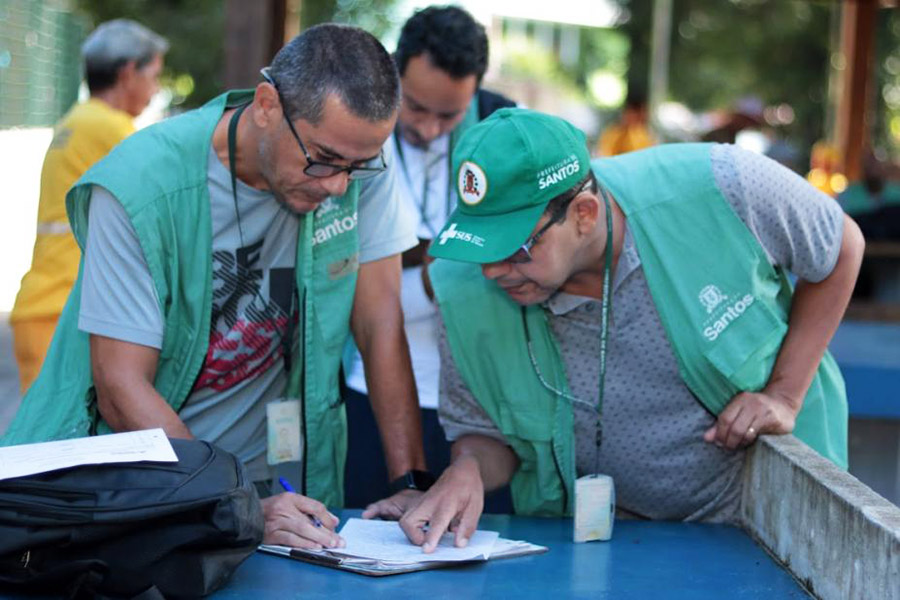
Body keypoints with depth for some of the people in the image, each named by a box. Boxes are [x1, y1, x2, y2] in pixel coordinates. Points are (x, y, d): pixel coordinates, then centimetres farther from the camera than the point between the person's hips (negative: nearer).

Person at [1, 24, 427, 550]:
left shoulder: (362, 157, -10)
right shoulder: (141, 185, -20)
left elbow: (381, 323, -4)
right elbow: (122, 388, -20)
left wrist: (412, 485, -12)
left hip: (276, 475, 1)